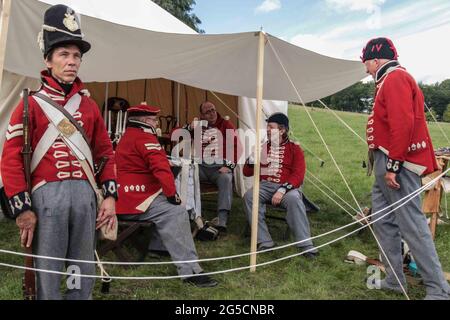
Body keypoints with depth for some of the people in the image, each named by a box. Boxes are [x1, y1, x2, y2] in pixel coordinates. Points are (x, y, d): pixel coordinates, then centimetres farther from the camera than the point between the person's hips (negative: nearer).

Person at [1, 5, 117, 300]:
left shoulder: (89, 105, 13)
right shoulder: (31, 104, 1)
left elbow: (106, 152, 13)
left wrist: (110, 196, 4)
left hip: (85, 193, 4)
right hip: (48, 195, -3)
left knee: (84, 270, 13)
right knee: (47, 273, 4)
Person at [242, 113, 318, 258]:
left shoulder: (294, 149, 8)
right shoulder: (263, 147, 17)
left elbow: (298, 175, -5)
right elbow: (247, 173, 17)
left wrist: (282, 190, -22)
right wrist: (252, 159, -6)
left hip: (287, 187, -3)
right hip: (265, 186, 3)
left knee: (294, 198, -36)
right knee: (249, 196, -28)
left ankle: (305, 245, -28)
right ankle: (264, 242, -28)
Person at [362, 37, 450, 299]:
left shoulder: (395, 78, -9)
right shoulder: (390, 80, 22)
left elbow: (403, 125, -21)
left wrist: (393, 165, -22)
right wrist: (384, 163, 16)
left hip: (398, 165, -11)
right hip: (387, 163, 11)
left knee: (412, 224, -8)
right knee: (383, 221, 13)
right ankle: (394, 280, 22)